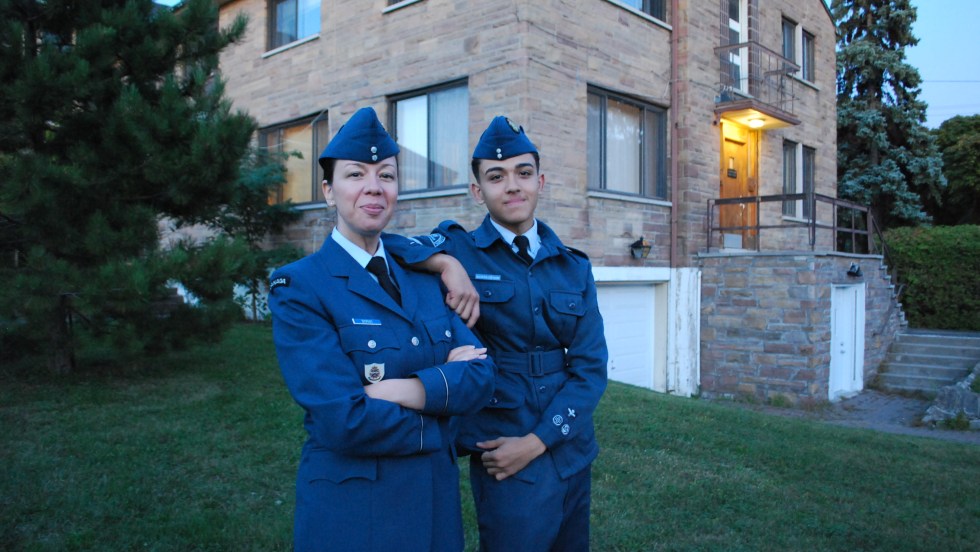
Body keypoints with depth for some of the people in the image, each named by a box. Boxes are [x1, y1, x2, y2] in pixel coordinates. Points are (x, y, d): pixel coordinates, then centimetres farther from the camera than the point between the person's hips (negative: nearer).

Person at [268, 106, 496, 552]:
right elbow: (346, 420, -22)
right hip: (349, 510, -5)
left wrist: (404, 390, -21)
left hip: (436, 499, 6)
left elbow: (480, 376, -5)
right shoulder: (298, 287, -13)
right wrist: (445, 385, -11)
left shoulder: (424, 278, 5)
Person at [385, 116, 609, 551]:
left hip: (573, 454, 5)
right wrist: (445, 264, -25)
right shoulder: (458, 250, -5)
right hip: (504, 461, -4)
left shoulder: (573, 266, 4)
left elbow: (590, 365, -1)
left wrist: (536, 441, -11)